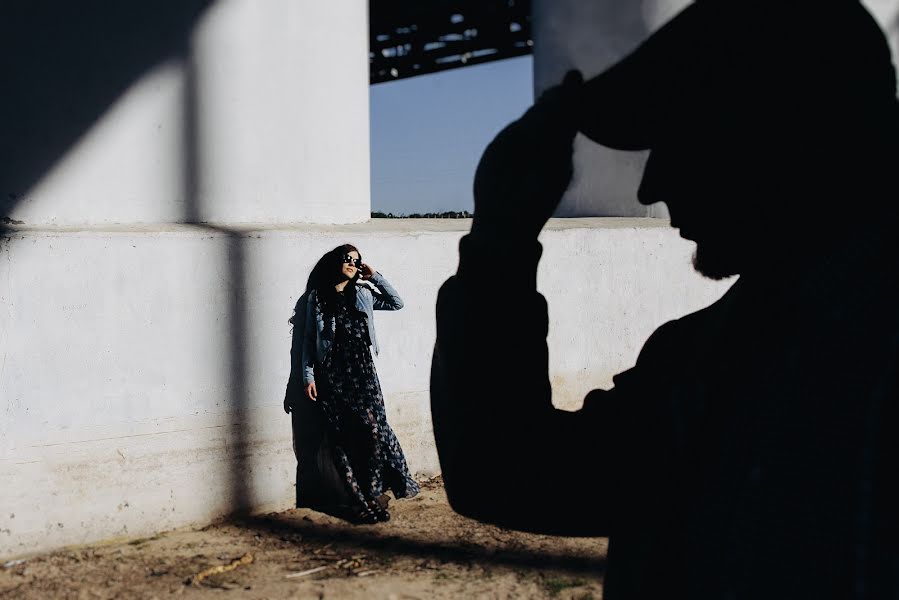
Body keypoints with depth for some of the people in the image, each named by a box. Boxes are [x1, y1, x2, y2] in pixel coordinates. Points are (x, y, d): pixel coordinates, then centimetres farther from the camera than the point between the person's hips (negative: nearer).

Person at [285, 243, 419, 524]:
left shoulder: (363, 295, 12)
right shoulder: (315, 298, 4)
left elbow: (397, 303, 14)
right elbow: (307, 341, 3)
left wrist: (375, 276, 8)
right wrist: (308, 376, -4)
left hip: (362, 374, 2)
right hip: (330, 376, -2)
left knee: (373, 429, -9)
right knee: (339, 438, 0)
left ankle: (372, 493, -1)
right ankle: (356, 500, 6)